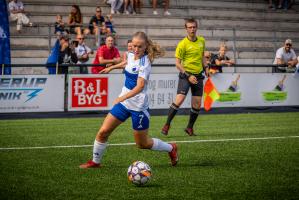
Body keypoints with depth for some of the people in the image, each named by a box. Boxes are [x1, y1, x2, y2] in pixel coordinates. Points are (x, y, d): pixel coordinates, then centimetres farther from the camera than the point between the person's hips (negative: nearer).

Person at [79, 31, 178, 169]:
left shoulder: (144, 63, -21)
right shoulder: (131, 56, 1)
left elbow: (140, 86, -32)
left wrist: (122, 97, -44)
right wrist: (111, 67, 40)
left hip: (138, 106, -6)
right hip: (124, 102, 7)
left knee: (143, 144, 7)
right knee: (103, 132, -1)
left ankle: (171, 148, 31)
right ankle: (95, 162, 16)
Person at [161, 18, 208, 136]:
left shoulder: (202, 41, 8)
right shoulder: (182, 44, -10)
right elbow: (177, 63, -10)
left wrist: (205, 68, 13)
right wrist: (188, 76, -17)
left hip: (198, 75, 5)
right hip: (186, 74, -5)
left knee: (197, 105, 2)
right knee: (179, 99, -19)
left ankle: (190, 128, 18)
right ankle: (167, 125, -10)